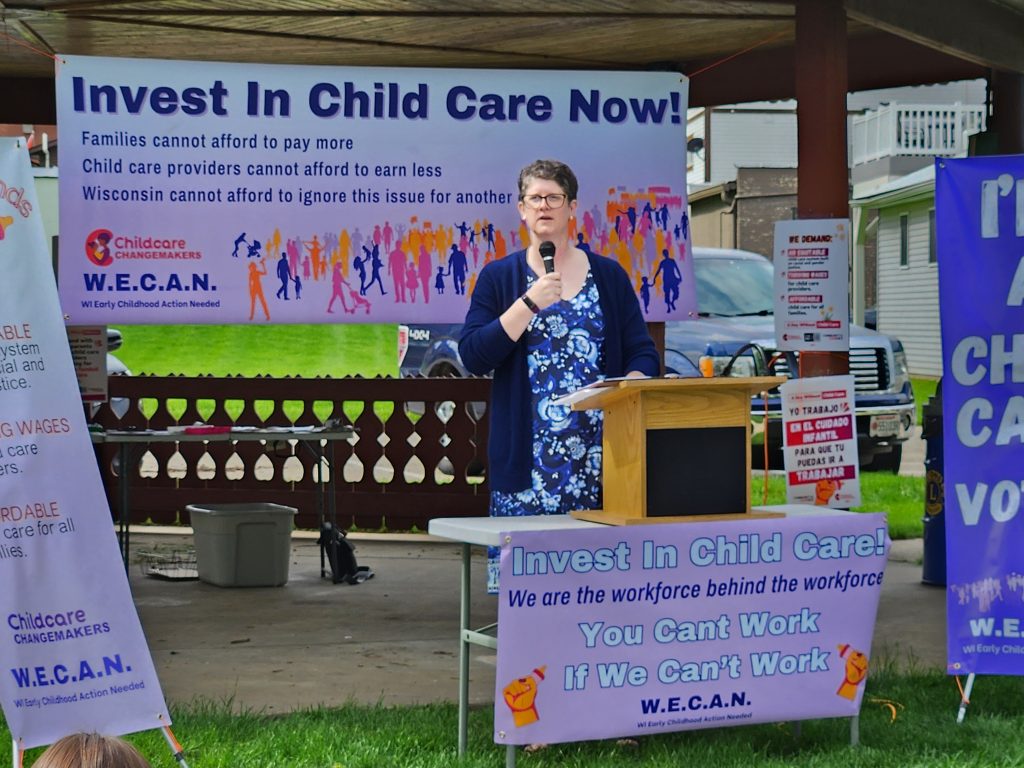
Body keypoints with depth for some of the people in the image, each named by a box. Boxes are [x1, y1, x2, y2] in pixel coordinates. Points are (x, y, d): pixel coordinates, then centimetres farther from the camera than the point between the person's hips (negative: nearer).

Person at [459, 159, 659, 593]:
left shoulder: (609, 276, 12)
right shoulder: (499, 277, 9)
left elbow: (643, 354, 11)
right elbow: (473, 358, -2)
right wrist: (529, 303, -9)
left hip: (600, 454, 1)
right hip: (527, 459, -1)